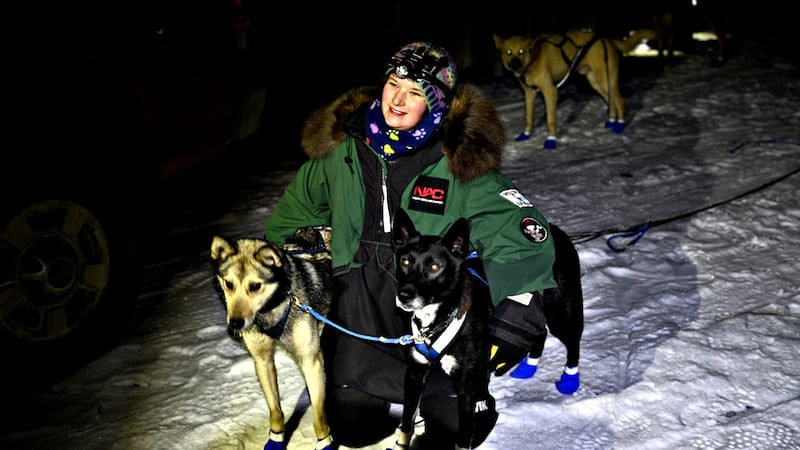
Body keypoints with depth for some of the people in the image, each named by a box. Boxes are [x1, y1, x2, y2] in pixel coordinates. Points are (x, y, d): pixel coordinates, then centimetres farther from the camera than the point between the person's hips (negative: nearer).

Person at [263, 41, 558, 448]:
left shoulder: (460, 159, -12)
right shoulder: (342, 146, -1)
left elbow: (520, 235, -15)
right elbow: (298, 208, 15)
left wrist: (517, 309, -24)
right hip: (361, 305, 3)